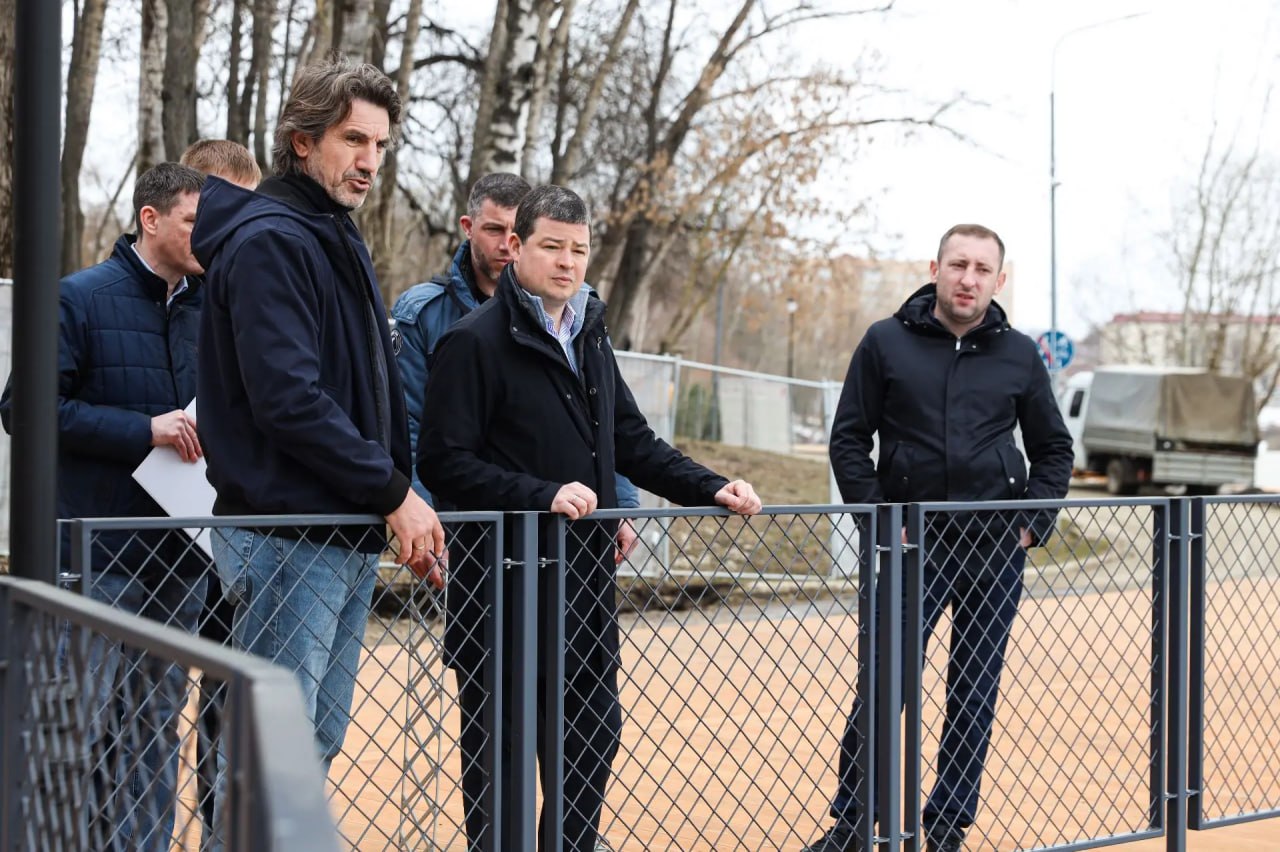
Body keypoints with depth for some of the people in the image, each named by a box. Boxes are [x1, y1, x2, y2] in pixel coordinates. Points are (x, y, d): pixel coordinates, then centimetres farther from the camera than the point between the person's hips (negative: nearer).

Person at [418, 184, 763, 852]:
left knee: (594, 727, 15)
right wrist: (542, 494, -26)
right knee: (499, 744, 2)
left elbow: (633, 444, 17)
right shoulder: (476, 340, -10)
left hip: (585, 574, 7)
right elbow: (443, 462, -16)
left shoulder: (590, 338, 14)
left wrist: (712, 489, 4)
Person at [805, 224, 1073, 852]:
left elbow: (1053, 448, 15)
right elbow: (849, 439, 3)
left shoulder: (1019, 354, 7)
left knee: (976, 694, 7)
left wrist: (1033, 524, 4)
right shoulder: (886, 343, 1)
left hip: (996, 549, 2)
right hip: (913, 543, -2)